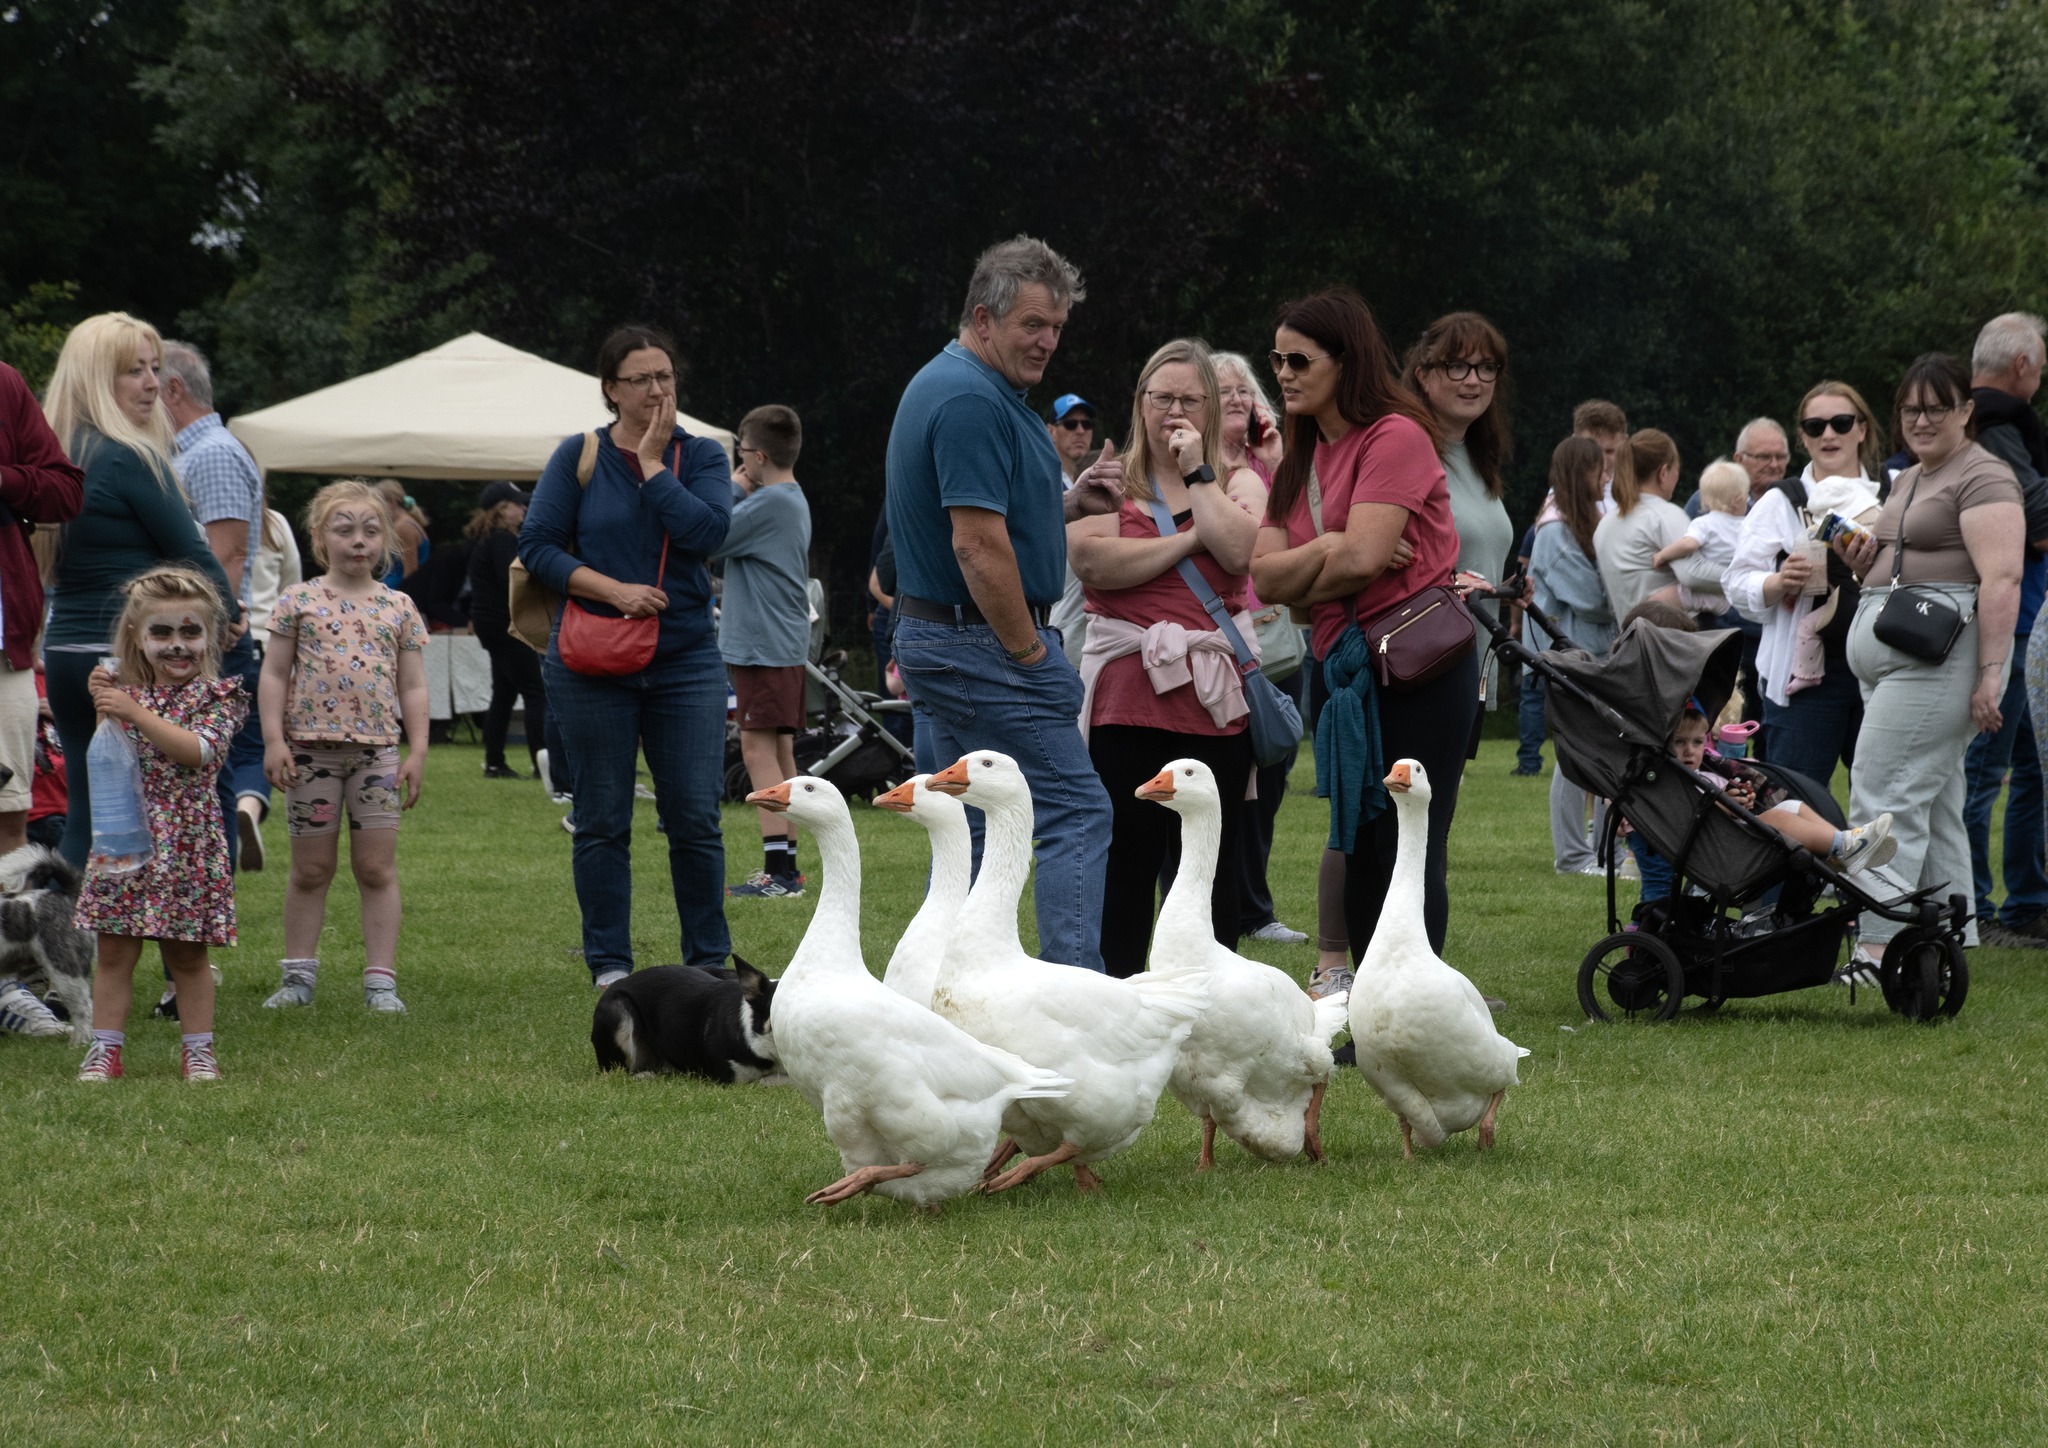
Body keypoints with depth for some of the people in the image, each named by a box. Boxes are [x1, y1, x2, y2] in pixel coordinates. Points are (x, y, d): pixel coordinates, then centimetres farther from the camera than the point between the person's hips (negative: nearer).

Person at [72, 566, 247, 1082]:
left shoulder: (216, 696, -2)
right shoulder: (127, 693, 9)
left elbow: (201, 750, -18)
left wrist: (136, 713, -23)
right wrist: (102, 706, -6)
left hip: (186, 844, -3)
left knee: (187, 953, 5)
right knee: (114, 950, 3)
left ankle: (198, 1050, 14)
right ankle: (105, 1049, 8)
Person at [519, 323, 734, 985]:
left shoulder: (701, 456, 5)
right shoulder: (579, 456, 3)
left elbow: (708, 532, -12)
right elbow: (536, 545, -3)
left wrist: (652, 464, -8)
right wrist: (611, 589, -13)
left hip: (686, 658, 1)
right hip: (593, 663, -1)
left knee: (695, 818, -2)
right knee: (601, 822, 3)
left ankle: (709, 961, 10)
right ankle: (609, 965, 12)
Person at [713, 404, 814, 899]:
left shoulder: (769, 503, -17)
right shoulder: (793, 500, 15)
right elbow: (739, 540, 15)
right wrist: (742, 493, 4)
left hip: (762, 646, -10)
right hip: (785, 643, 10)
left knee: (759, 749, -11)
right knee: (780, 754, 13)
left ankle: (779, 871, -17)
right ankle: (787, 868, 18)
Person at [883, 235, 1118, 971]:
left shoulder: (939, 386, 16)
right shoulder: (975, 402, -18)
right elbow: (977, 544, -24)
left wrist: (1070, 503, 8)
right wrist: (1030, 651, -16)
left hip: (930, 637, 11)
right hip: (984, 645, -11)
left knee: (967, 830, 12)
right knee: (1075, 813, -9)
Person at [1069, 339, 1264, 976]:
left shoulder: (1239, 483, 14)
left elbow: (1239, 551, -9)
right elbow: (1094, 562, -11)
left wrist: (1196, 473, -4)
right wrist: (1191, 539, -5)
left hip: (1215, 698, 2)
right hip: (1127, 695, -1)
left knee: (1211, 858, 4)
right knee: (1126, 859, -2)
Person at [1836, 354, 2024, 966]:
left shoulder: (1982, 478, -8)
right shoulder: (1906, 481, 22)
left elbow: (2001, 578, -17)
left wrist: (1990, 673, -25)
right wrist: (1862, 560, 9)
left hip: (1940, 656, -10)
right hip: (1890, 659, 10)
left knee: (1885, 795, -15)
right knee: (1933, 804, 10)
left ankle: (1880, 946, -18)